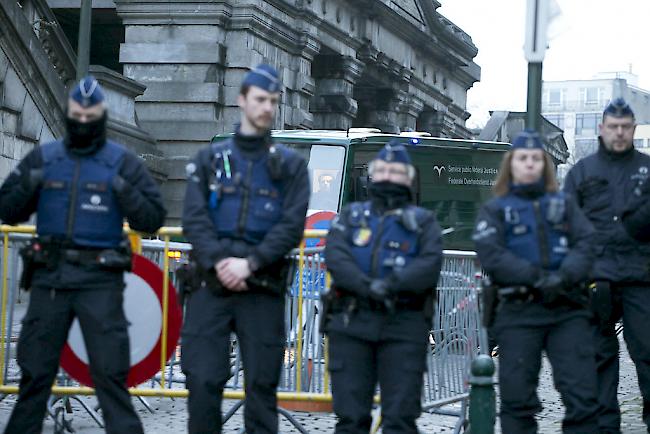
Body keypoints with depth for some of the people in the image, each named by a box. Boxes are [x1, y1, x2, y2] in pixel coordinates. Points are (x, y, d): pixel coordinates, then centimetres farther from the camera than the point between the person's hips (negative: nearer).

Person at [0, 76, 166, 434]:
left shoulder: (123, 162, 4)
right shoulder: (42, 158, 10)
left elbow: (152, 220, 1)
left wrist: (124, 191, -15)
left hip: (100, 279, -2)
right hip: (49, 276, 3)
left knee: (109, 371, -5)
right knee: (35, 370, 8)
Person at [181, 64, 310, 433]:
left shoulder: (290, 164, 9)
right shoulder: (210, 159, 12)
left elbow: (292, 226, -2)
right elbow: (195, 219, 2)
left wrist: (250, 263, -13)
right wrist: (218, 261, -14)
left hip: (264, 287, 0)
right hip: (212, 282, 1)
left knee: (262, 382, 1)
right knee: (203, 379, -5)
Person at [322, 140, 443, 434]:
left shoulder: (423, 221, 14)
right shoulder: (350, 215, 17)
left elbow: (430, 264, -4)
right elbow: (335, 256, -1)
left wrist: (392, 284, -21)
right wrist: (366, 286, -19)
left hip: (404, 324, -1)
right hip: (351, 323, 1)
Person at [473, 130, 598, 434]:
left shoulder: (564, 204, 18)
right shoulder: (495, 209, 11)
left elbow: (585, 243, 4)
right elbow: (491, 254, -5)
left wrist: (565, 276, -16)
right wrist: (536, 277, -17)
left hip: (567, 308, 2)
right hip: (517, 311, -1)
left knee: (582, 394, -6)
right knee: (517, 396, 0)